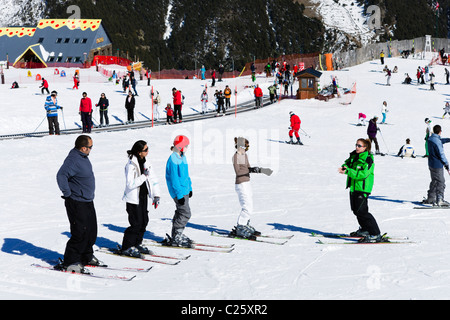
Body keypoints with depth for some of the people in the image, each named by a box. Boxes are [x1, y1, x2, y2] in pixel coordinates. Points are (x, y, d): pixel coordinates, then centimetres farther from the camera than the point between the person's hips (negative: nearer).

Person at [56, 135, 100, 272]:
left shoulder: (83, 157, 10)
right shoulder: (73, 160, -22)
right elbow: (61, 175, -32)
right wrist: (67, 194, -25)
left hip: (88, 202, 10)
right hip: (77, 203, -10)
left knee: (91, 231, 16)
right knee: (80, 233, -8)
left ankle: (87, 257, 31)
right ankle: (69, 262, 2)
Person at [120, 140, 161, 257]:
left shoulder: (145, 162, 4)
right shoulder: (131, 165, -19)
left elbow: (153, 179, 8)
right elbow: (130, 184, -25)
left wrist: (156, 195, 3)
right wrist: (144, 176, -25)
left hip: (143, 196, 7)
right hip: (133, 198, -7)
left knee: (144, 221, 11)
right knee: (136, 223, -7)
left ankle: (137, 244, 27)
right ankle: (126, 247, 6)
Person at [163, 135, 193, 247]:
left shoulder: (182, 157, 12)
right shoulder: (173, 160, -19)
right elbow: (174, 179, -21)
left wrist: (190, 188, 23)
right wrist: (179, 194, -22)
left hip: (184, 190, 10)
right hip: (178, 192, -10)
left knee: (180, 213, 15)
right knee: (185, 214, -9)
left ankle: (176, 236, 24)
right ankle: (175, 238, -3)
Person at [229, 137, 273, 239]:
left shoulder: (244, 155, 13)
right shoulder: (236, 156, -14)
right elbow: (238, 171, -22)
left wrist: (262, 170, 9)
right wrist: (252, 170, -27)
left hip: (247, 183, 9)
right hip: (241, 184, -9)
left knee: (249, 207, 15)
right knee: (247, 208, -12)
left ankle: (246, 226, 26)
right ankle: (239, 230, -5)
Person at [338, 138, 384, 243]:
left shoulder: (368, 159, -17)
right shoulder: (354, 156, 8)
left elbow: (362, 174, -25)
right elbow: (348, 163, 18)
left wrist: (347, 171, -30)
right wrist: (344, 167, -7)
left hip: (363, 188, -9)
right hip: (353, 187, 9)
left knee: (361, 211, -14)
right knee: (356, 210, 19)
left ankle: (375, 235, -12)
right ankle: (364, 230, 38)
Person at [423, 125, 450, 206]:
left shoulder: (430, 139, 6)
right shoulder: (437, 142, -22)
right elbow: (441, 154, -18)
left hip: (431, 164, 9)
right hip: (437, 165, -9)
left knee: (434, 182, 19)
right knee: (441, 182, -6)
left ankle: (430, 199, 24)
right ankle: (439, 200, -10)